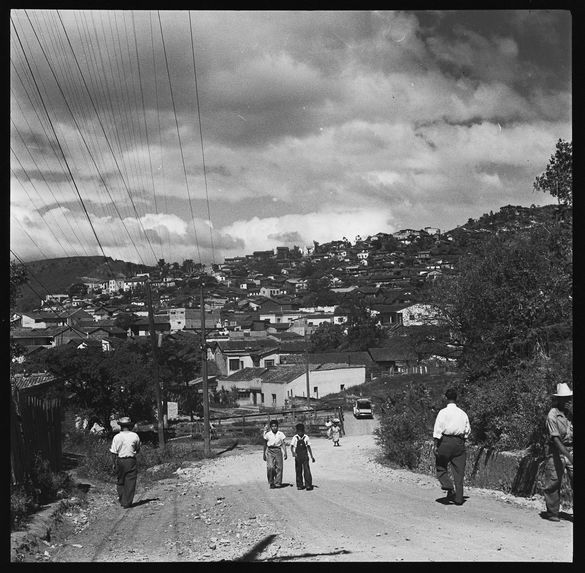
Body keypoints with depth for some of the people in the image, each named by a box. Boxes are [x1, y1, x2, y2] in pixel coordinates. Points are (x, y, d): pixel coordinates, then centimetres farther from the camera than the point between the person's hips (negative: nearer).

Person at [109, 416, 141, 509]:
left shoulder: (117, 437, -6)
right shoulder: (135, 436, -3)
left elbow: (114, 452, -5)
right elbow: (138, 449, 10)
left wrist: (113, 463, 4)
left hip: (120, 460, 0)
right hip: (131, 460, 0)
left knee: (120, 481, 15)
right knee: (130, 481, 4)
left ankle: (122, 500, 14)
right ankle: (128, 502, 3)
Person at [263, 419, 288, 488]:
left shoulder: (280, 434, 3)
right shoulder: (267, 434, 4)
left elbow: (283, 444, 2)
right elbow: (265, 444, 13)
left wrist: (285, 453, -8)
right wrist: (264, 454, 14)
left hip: (278, 450, 1)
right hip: (270, 450, -1)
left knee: (279, 467, -1)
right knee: (270, 467, -11)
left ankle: (278, 482, 9)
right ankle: (271, 483, 1)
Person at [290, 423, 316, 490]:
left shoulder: (306, 437, 2)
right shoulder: (295, 438, -2)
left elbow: (308, 447, 12)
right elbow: (291, 446, -10)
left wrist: (312, 457, 13)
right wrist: (293, 453, -30)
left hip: (305, 456, 0)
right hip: (298, 457, 0)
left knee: (307, 470, -9)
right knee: (298, 471, 5)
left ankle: (308, 485, -8)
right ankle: (299, 485, 15)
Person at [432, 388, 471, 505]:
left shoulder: (443, 412, -5)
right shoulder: (463, 413, 9)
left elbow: (438, 430, -10)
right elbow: (468, 430, 13)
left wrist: (435, 445, -8)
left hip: (446, 441, -4)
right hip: (460, 442, 4)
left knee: (441, 467, 11)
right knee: (459, 470, 6)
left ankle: (449, 487, -11)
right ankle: (458, 498, 6)